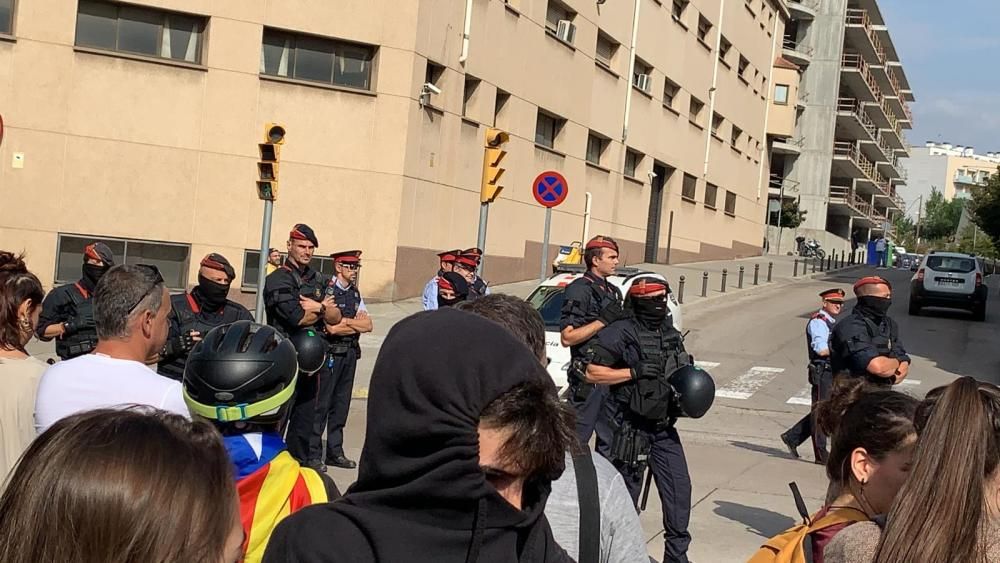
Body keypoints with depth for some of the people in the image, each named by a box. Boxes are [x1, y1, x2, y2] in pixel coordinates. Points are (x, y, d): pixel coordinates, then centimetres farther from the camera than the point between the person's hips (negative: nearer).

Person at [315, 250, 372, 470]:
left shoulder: (355, 294, 13)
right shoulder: (327, 291, -10)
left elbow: (369, 325, 5)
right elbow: (332, 328, -18)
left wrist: (346, 321, -10)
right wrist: (357, 323, -4)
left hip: (350, 354, 7)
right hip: (330, 353, -7)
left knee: (341, 403, 12)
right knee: (321, 404, -3)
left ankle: (335, 452, 20)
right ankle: (313, 454, 4)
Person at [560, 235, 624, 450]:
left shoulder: (614, 292, 18)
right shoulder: (579, 290, -9)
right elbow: (567, 337, -18)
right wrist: (603, 320, -20)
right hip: (588, 377, -9)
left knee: (610, 440, 14)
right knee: (576, 439, -5)